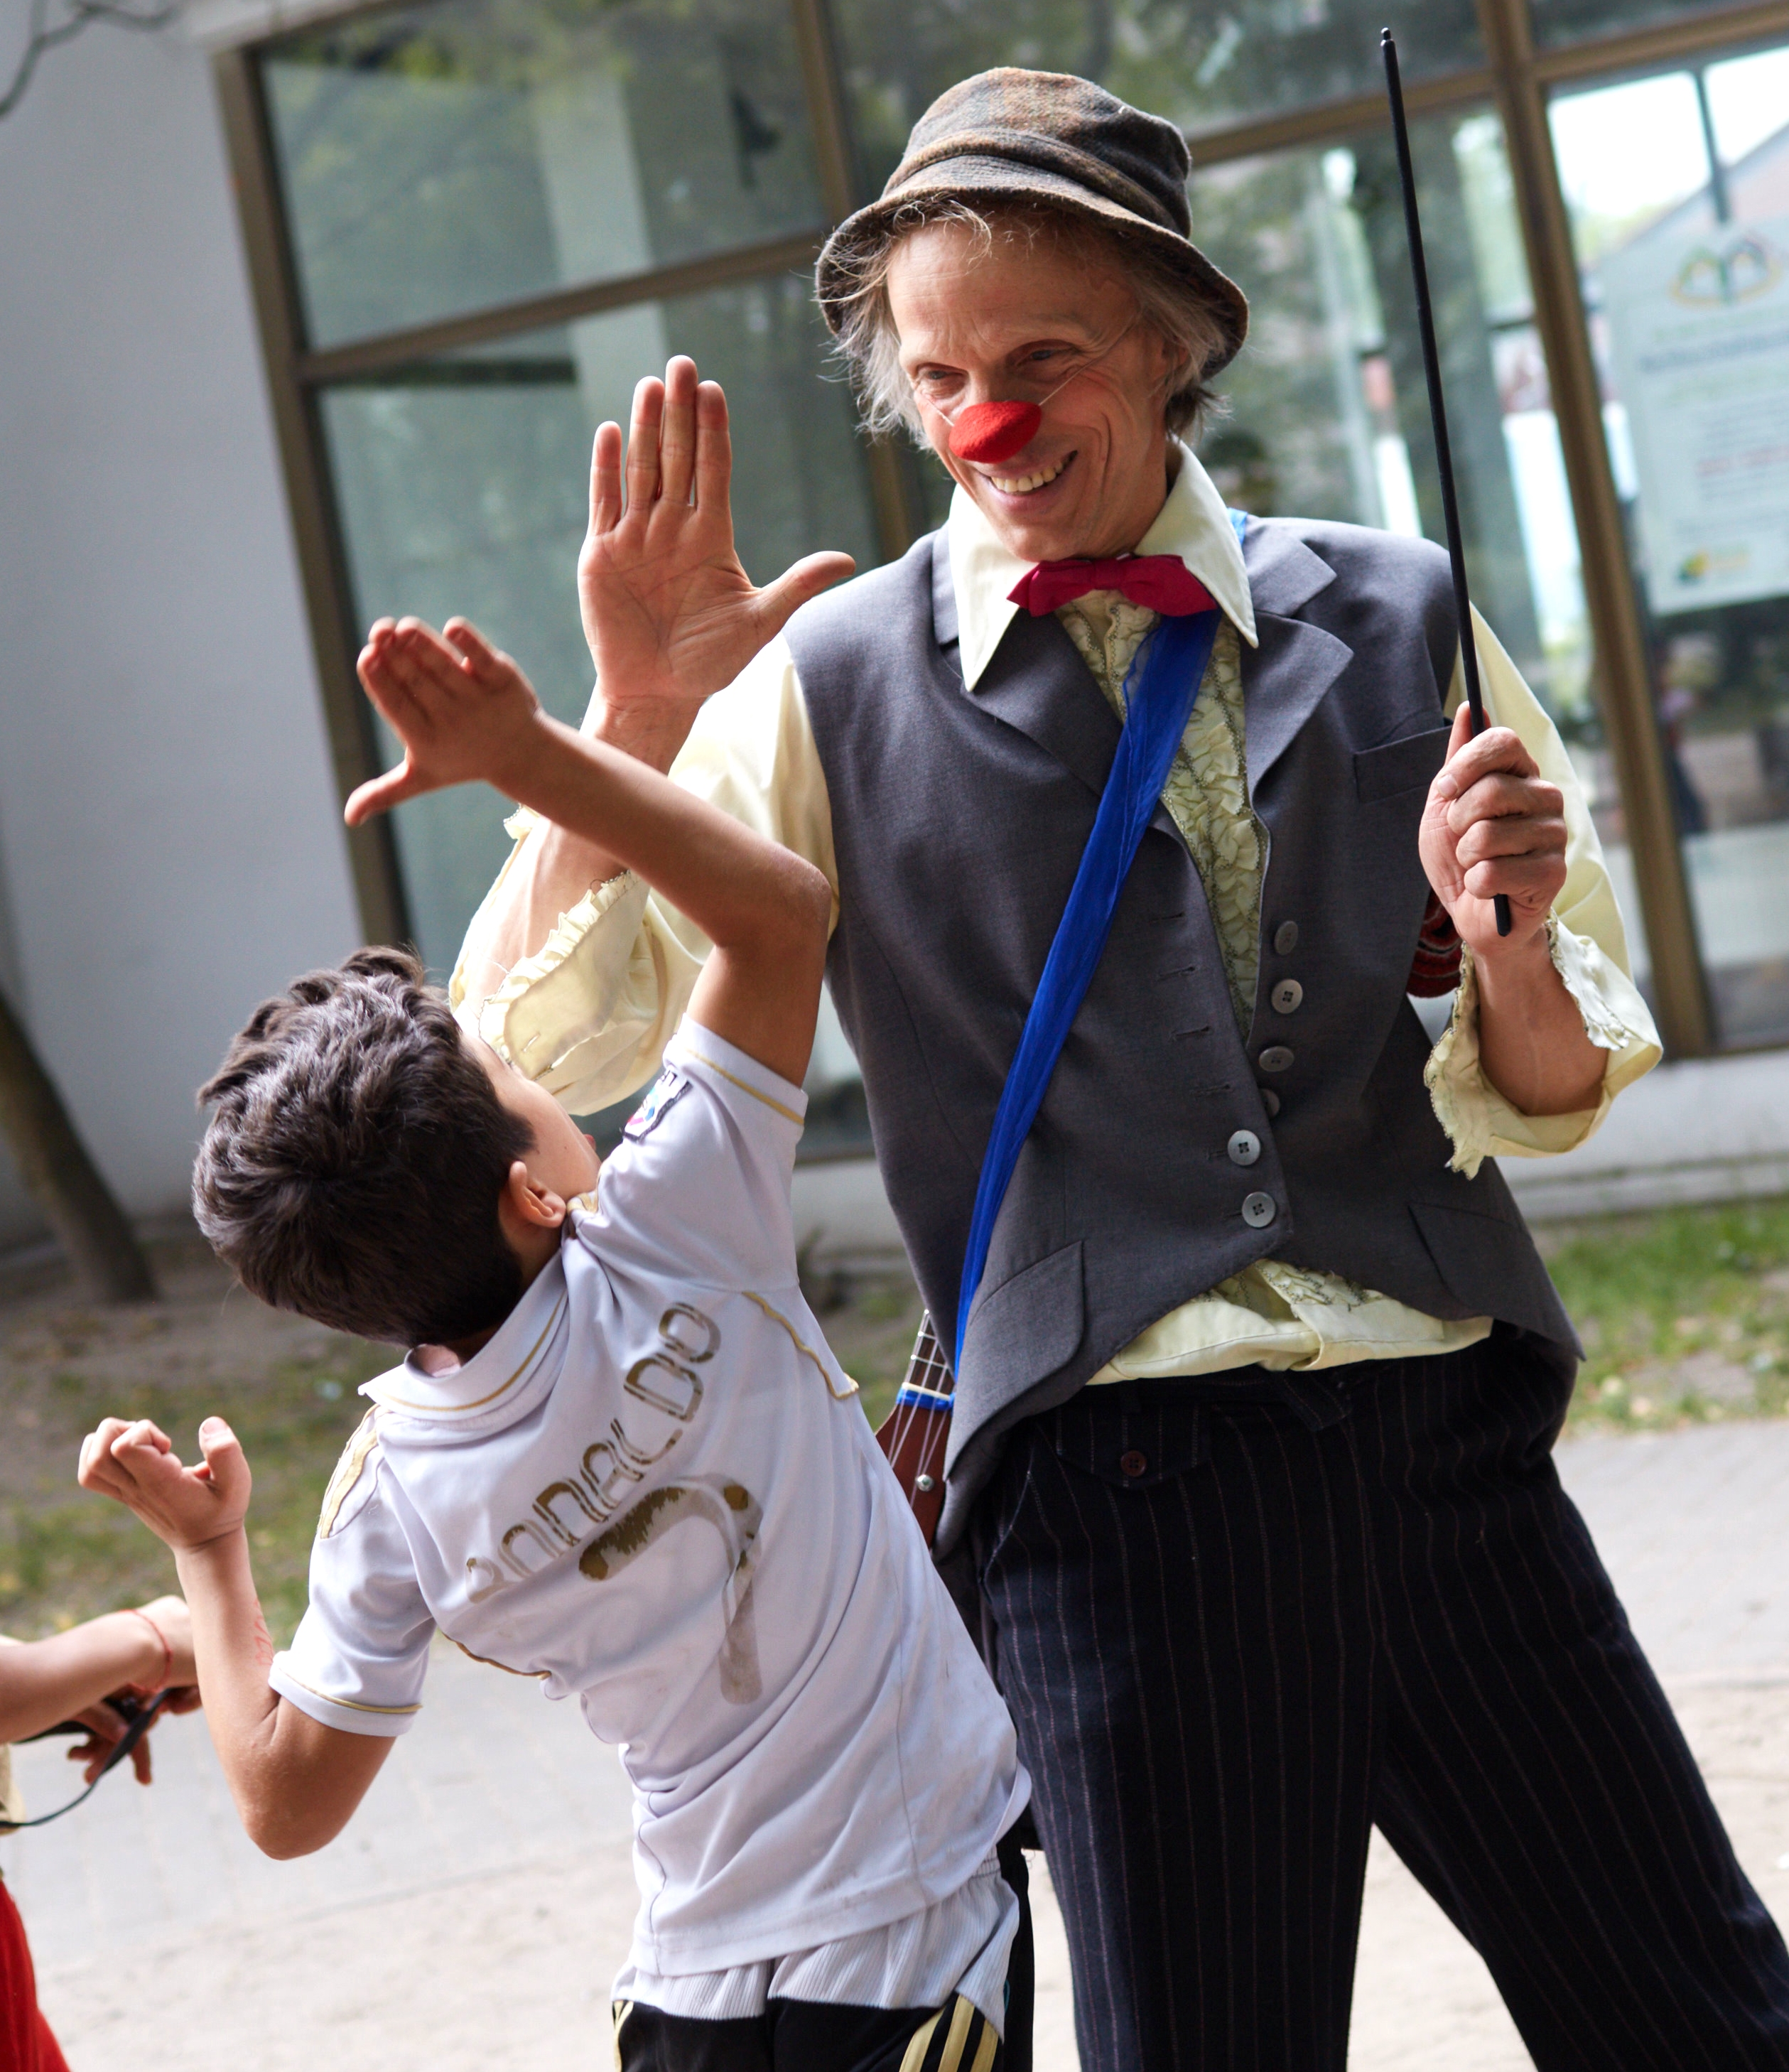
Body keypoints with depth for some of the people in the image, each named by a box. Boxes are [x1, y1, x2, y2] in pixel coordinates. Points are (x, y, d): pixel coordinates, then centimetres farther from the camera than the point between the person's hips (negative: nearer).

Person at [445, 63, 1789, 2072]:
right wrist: (636, 714, -14)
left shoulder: (1393, 621, 8)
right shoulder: (835, 690, 1)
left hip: (1445, 1442, 3)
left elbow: (1558, 1093, 13)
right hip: (1117, 1475, -2)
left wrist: (1506, 942, -9)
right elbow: (528, 1052, -2)